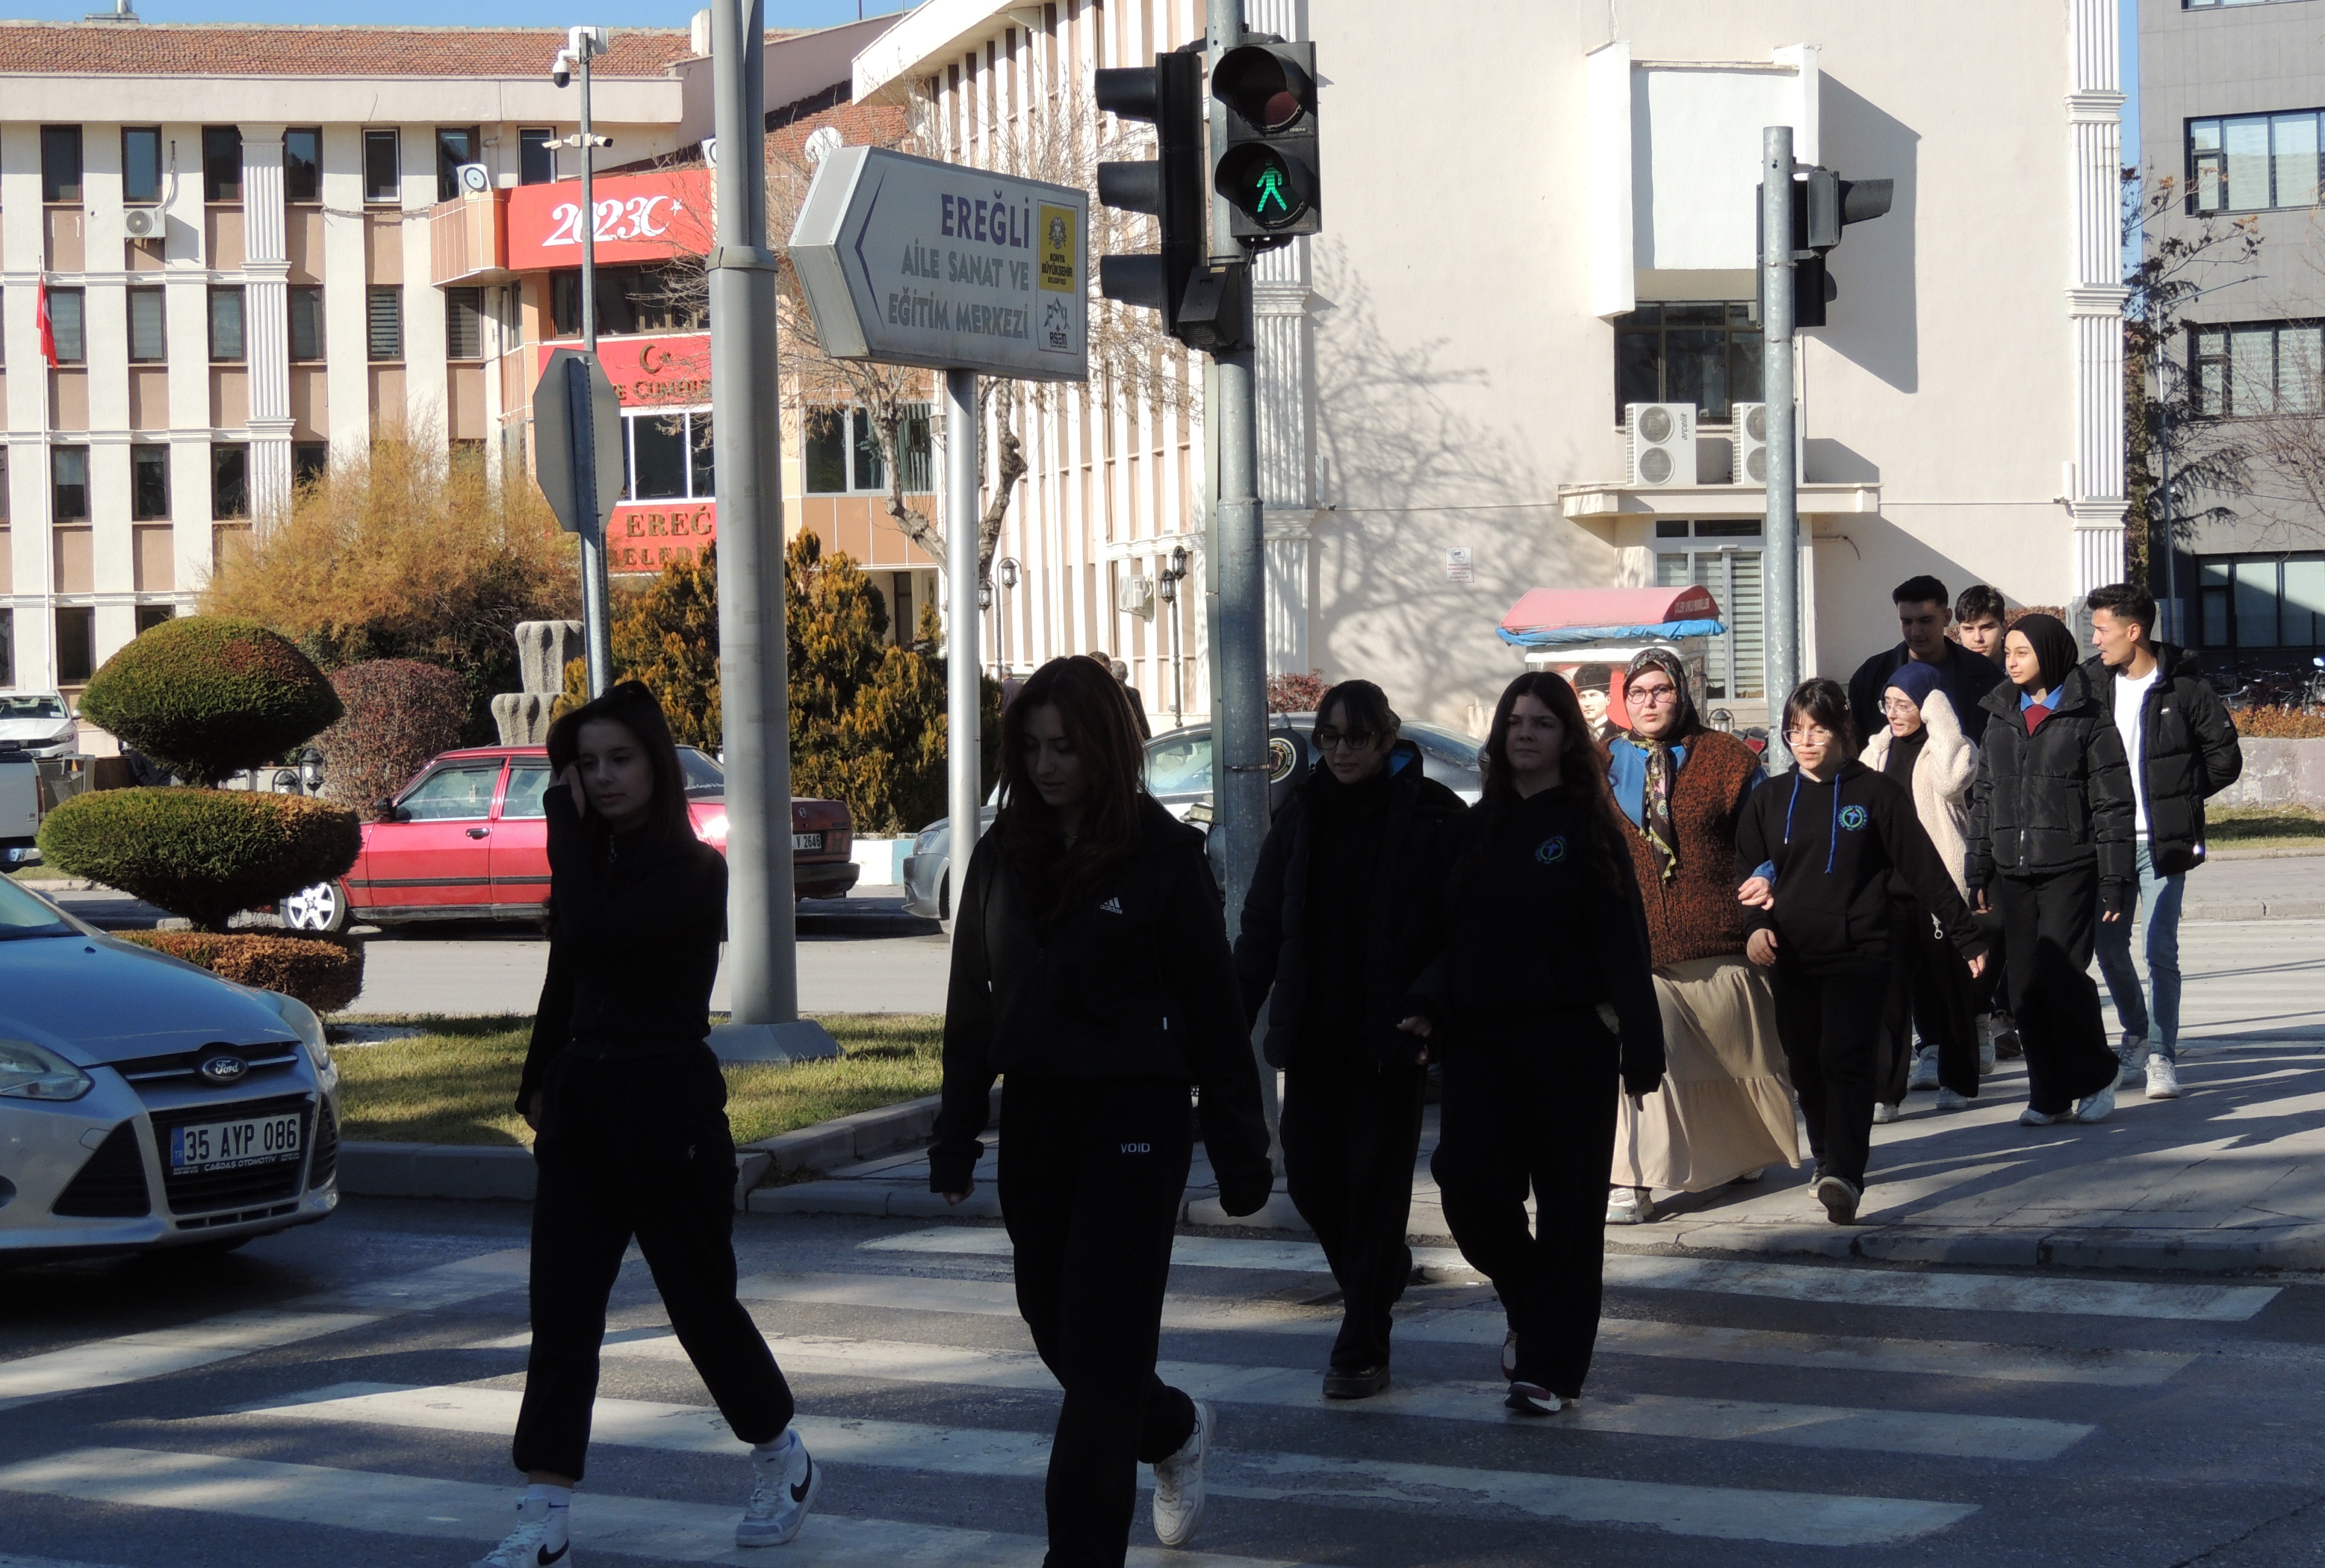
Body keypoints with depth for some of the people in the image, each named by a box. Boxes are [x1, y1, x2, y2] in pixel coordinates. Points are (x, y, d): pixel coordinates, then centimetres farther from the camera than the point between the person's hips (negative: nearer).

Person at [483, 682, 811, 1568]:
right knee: (560, 1312, 0)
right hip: (580, 1106, 6)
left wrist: (568, 828, -16)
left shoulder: (693, 870, -12)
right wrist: (538, 1085, 17)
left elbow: (588, 931, -26)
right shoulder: (594, 858, 10)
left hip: (668, 1105, -6)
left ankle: (784, 1462, 28)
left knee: (700, 1297, 5)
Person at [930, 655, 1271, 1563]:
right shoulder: (1003, 855, 6)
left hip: (1133, 1118, -5)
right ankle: (1174, 1430, 41)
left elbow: (1212, 1010, -7)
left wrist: (1241, 1151, -7)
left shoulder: (1163, 856, -9)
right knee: (1052, 1321, 13)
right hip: (1035, 1114, 6)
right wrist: (956, 1137, 9)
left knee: (1101, 1346, -5)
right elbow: (972, 1004, 11)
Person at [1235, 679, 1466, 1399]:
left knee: (1375, 1184, -1)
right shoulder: (1302, 814, 7)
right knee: (1309, 1176, 7)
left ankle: (1362, 1352, 5)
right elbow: (1261, 926, 8)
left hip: (1388, 1035, -4)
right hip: (1313, 1034, 4)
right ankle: (1382, 1271, 36)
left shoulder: (1430, 815, -6)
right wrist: (1236, 1016, 1)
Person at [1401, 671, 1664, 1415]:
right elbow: (1452, 932, 14)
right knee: (1469, 1185, -5)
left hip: (1568, 1039, -4)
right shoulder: (1479, 826, 12)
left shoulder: (1588, 826, -2)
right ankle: (1530, 1304, 23)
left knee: (1566, 1201, 1)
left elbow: (1622, 940, -7)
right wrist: (1428, 1006, -3)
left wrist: (1640, 1047, -13)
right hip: (1480, 1036, 4)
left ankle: (1550, 1366, 10)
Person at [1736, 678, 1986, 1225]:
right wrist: (1756, 924, -8)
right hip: (1792, 956, 4)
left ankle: (1845, 1176, -22)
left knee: (1846, 1059, -15)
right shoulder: (1769, 800, 9)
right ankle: (1828, 1157, 27)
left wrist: (1966, 936, 1)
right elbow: (1747, 872, 12)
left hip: (1860, 953, -4)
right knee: (1806, 1067, 8)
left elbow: (1924, 868, 1)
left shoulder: (1875, 794, 0)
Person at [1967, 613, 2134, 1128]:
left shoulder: (2089, 719, -1)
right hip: (2012, 873, 5)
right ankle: (2049, 1095, 10)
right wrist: (1979, 873, 11)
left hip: (2069, 870, -5)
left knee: (2063, 975, -11)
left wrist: (2114, 880, -8)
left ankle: (2094, 1080, 8)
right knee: (2025, 986, 3)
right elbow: (1983, 799, 17)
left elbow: (2112, 804, -3)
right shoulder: (2000, 718, 14)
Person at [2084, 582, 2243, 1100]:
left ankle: (2163, 1056, 4)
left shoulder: (2183, 688, -6)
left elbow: (2226, 756, 1)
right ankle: (2136, 1037, 29)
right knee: (2110, 949, 7)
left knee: (2161, 952, -6)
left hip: (2163, 842, -4)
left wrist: (2181, 797, 1)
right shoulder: (2091, 683, 4)